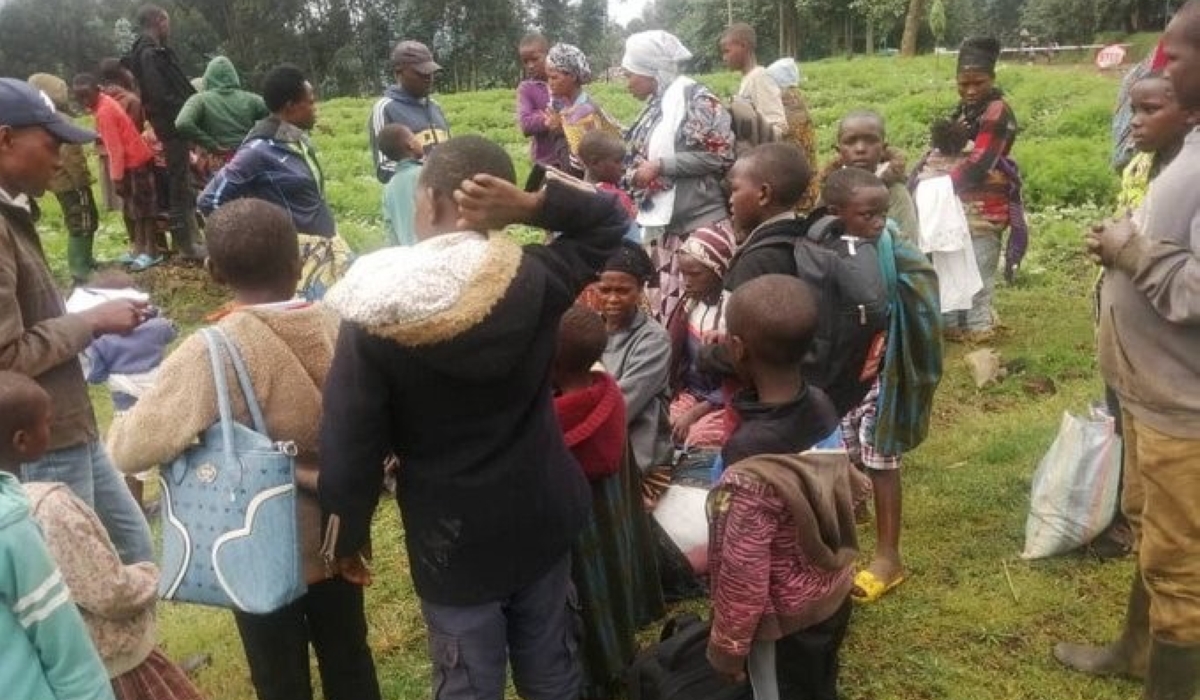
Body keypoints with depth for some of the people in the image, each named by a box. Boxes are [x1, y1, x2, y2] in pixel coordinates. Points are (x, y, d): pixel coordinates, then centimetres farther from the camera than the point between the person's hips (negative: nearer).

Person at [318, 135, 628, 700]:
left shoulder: (375, 316, -19)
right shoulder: (533, 278, -13)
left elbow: (350, 442, -14)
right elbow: (609, 221, 5)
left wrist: (348, 536, 2)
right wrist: (530, 204, -14)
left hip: (452, 539, -3)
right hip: (541, 517, 3)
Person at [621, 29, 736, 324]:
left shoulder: (695, 98, -8)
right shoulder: (656, 107, 16)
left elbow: (720, 155, -16)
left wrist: (660, 166, -15)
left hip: (702, 225, -8)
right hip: (664, 226, 8)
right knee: (665, 313, 10)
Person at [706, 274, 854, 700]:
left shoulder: (751, 466, -36)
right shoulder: (822, 406, -14)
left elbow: (742, 576, -26)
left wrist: (726, 647, -10)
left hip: (785, 622, -6)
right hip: (833, 596, 6)